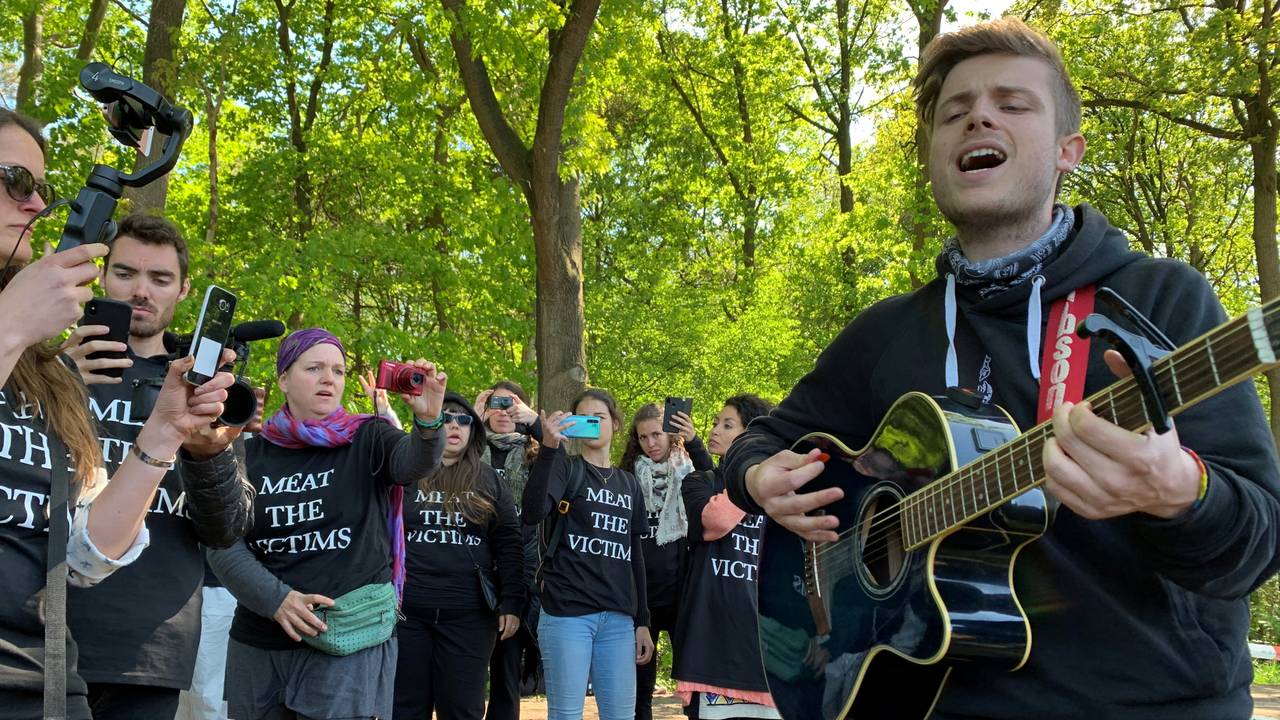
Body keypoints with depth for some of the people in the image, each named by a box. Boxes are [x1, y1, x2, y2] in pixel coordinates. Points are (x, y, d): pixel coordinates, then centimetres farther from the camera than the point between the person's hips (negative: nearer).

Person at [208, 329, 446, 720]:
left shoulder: (368, 438, -2)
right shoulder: (250, 454, 4)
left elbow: (414, 461, -23)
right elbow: (223, 543, -1)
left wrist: (428, 421, -44)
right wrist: (275, 599, -16)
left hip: (351, 643, -3)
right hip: (258, 643, 3)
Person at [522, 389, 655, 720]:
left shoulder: (629, 483, 16)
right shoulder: (565, 468, 2)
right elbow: (532, 513, -19)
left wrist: (642, 621, 13)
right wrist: (548, 447, -28)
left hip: (618, 617, 5)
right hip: (567, 612, -4)